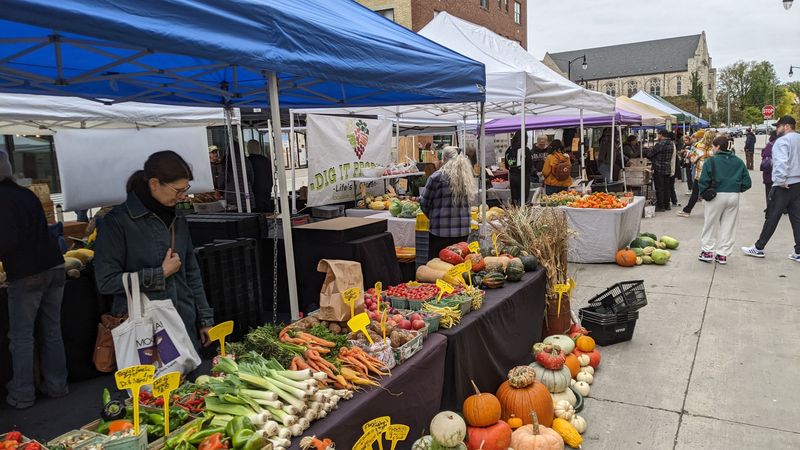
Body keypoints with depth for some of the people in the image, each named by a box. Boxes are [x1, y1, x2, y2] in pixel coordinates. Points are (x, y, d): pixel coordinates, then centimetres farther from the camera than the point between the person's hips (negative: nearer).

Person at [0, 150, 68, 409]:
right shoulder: (28, 194, 11)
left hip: (26, 275, -6)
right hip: (54, 267, 6)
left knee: (21, 336, 5)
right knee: (52, 330, 13)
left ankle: (22, 394, 13)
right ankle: (56, 385, 21)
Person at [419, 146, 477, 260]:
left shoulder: (437, 177, -11)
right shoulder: (466, 176, 3)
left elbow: (425, 203, -3)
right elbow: (469, 199, 9)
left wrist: (431, 216, 16)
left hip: (441, 230, -5)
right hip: (463, 230, 5)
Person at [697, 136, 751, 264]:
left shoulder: (711, 161, -6)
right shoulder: (738, 162, 9)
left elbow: (704, 180, -14)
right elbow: (747, 182, 6)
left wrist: (703, 193, 0)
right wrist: (737, 190, 17)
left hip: (716, 196, -4)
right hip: (734, 196, 4)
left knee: (711, 225, 9)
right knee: (728, 226, 10)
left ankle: (708, 251, 11)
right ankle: (723, 254, 13)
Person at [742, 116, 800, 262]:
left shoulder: (782, 141, -13)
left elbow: (781, 162, -27)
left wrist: (781, 180, -19)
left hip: (784, 186, -8)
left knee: (772, 217, 1)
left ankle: (758, 248, 10)